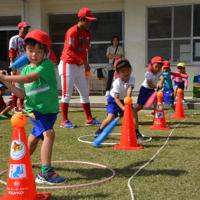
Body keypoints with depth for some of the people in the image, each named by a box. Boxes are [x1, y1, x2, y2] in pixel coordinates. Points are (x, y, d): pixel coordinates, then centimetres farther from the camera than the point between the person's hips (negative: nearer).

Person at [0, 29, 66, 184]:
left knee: (35, 137, 20)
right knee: (49, 134, -24)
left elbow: (30, 78, -29)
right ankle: (45, 173, -26)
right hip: (34, 109, 0)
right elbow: (22, 94, -1)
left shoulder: (47, 65, -14)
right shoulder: (25, 70, 1)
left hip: (50, 109, 0)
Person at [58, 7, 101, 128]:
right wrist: (83, 61, -28)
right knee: (67, 94, -4)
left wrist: (85, 64, 5)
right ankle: (65, 121, 2)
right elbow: (69, 51, -22)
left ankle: (89, 119, 19)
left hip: (80, 66, 9)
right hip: (68, 65, -8)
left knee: (85, 93, 11)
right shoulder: (72, 32, -16)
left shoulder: (87, 33, 8)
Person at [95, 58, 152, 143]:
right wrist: (123, 107, -45)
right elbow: (116, 98, -32)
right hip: (113, 99, -4)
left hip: (124, 99, 5)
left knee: (133, 112, -13)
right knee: (111, 117, -16)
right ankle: (99, 132, 8)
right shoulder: (117, 83, -31)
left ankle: (137, 133, -6)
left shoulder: (132, 79, -18)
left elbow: (129, 89, -33)